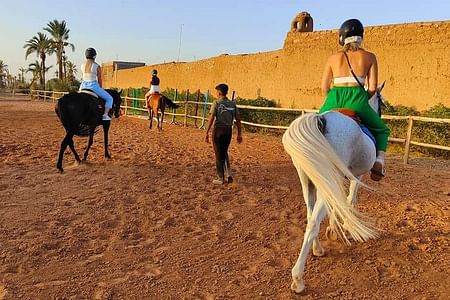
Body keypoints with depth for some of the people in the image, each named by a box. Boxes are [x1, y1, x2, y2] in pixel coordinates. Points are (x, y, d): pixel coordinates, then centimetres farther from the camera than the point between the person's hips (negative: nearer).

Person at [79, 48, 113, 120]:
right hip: (93, 86, -6)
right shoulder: (97, 66, -8)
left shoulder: (82, 66, 7)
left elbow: (84, 77, 16)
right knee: (109, 98, 8)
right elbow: (99, 80, -1)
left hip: (83, 86, 6)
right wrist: (100, 89, 15)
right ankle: (105, 115, -5)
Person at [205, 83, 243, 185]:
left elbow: (211, 119, -13)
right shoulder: (232, 104, 6)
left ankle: (220, 178, 12)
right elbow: (238, 120, 6)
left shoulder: (216, 103, -7)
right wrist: (239, 134, 11)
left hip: (218, 130, -5)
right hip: (228, 130, 5)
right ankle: (229, 174, 10)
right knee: (225, 153, 22)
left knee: (219, 154, 6)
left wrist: (207, 133, -10)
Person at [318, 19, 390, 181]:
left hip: (334, 100, 1)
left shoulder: (333, 58, 14)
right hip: (356, 99, -1)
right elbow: (372, 88, 5)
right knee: (381, 130, 24)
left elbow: (324, 87, 12)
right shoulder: (369, 57, 11)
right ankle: (379, 162, 0)